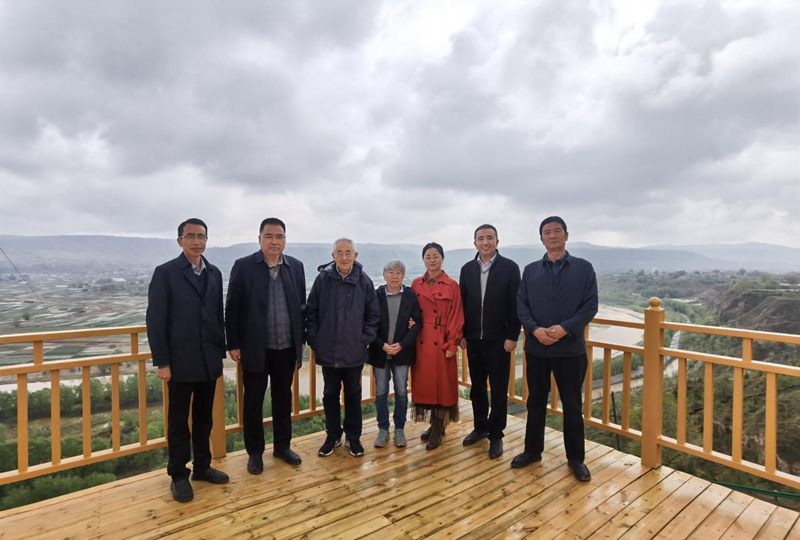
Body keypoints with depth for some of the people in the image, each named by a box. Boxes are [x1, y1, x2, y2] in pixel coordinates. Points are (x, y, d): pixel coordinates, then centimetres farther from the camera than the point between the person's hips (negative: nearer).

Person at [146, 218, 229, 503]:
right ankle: (179, 476, 25)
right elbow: (155, 320, -9)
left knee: (204, 418, 16)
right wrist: (161, 362, -12)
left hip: (209, 360, 4)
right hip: (180, 360, -4)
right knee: (179, 421, 9)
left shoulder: (214, 273, 6)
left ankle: (202, 467, 32)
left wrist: (221, 351, 7)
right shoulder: (165, 273, -7)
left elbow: (218, 315, 9)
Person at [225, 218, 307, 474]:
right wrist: (234, 344, -6)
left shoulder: (296, 266, 3)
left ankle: (282, 446, 32)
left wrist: (302, 339, 6)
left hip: (287, 348, 3)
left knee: (283, 398, 15)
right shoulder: (243, 266, -6)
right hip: (255, 348, -2)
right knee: (253, 402, 10)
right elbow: (232, 308, -5)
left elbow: (301, 306, 7)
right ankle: (255, 452, 28)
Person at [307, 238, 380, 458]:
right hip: (328, 350, 1)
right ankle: (333, 435, 32)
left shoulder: (364, 281, -6)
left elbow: (373, 315, 1)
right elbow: (312, 312, 0)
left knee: (353, 394, 14)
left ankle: (353, 436, 30)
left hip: (354, 351, 0)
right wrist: (314, 340, -3)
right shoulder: (322, 279, -6)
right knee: (330, 394, 14)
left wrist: (365, 339, -5)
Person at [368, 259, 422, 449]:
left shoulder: (411, 295, -1)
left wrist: (402, 345, -13)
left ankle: (399, 429, 23)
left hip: (402, 352, 0)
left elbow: (417, 322, -4)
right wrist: (382, 345, -13)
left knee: (401, 392, 7)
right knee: (381, 393, 7)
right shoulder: (376, 295, -2)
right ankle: (383, 429, 22)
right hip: (380, 352, 0)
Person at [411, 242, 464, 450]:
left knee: (441, 383, 4)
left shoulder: (452, 285, -5)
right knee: (424, 383, 11)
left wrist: (451, 344, -10)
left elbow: (456, 317, -6)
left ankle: (438, 429, 18)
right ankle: (434, 425, 28)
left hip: (441, 342, -4)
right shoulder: (416, 284, 6)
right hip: (421, 341, 4)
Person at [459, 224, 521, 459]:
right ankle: (480, 427, 32)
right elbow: (462, 303, 6)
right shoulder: (467, 269, 5)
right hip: (474, 339, 4)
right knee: (477, 387, 15)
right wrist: (462, 334, 3)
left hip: (499, 339, -3)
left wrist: (512, 336, -11)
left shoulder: (509, 267, -5)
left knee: (498, 390, 6)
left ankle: (496, 435, 21)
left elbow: (515, 304, -7)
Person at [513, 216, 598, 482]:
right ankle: (532, 450, 29)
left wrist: (565, 329, -17)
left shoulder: (583, 268, 1)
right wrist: (535, 330, -14)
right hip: (536, 347, 2)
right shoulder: (530, 270, 6)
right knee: (535, 401, 13)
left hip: (570, 348, -2)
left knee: (572, 405, 8)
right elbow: (521, 305, 2)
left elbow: (590, 305, -5)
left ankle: (576, 458, 26)